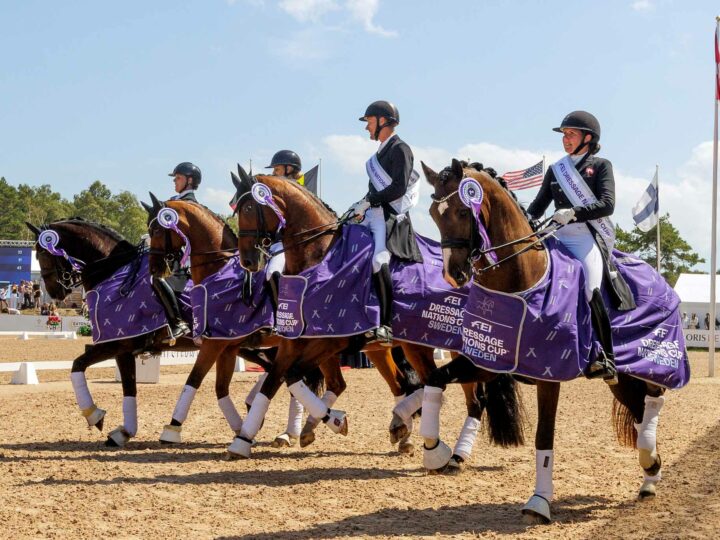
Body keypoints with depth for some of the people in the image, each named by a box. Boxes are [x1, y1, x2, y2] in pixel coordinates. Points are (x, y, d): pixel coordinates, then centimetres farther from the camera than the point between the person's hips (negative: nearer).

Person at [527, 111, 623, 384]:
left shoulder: (600, 166, 6)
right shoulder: (555, 170, 19)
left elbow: (607, 205, -8)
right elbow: (539, 205, 18)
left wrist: (574, 213, -23)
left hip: (591, 236, -6)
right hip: (563, 238, 6)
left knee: (591, 289, -25)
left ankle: (606, 359, -22)